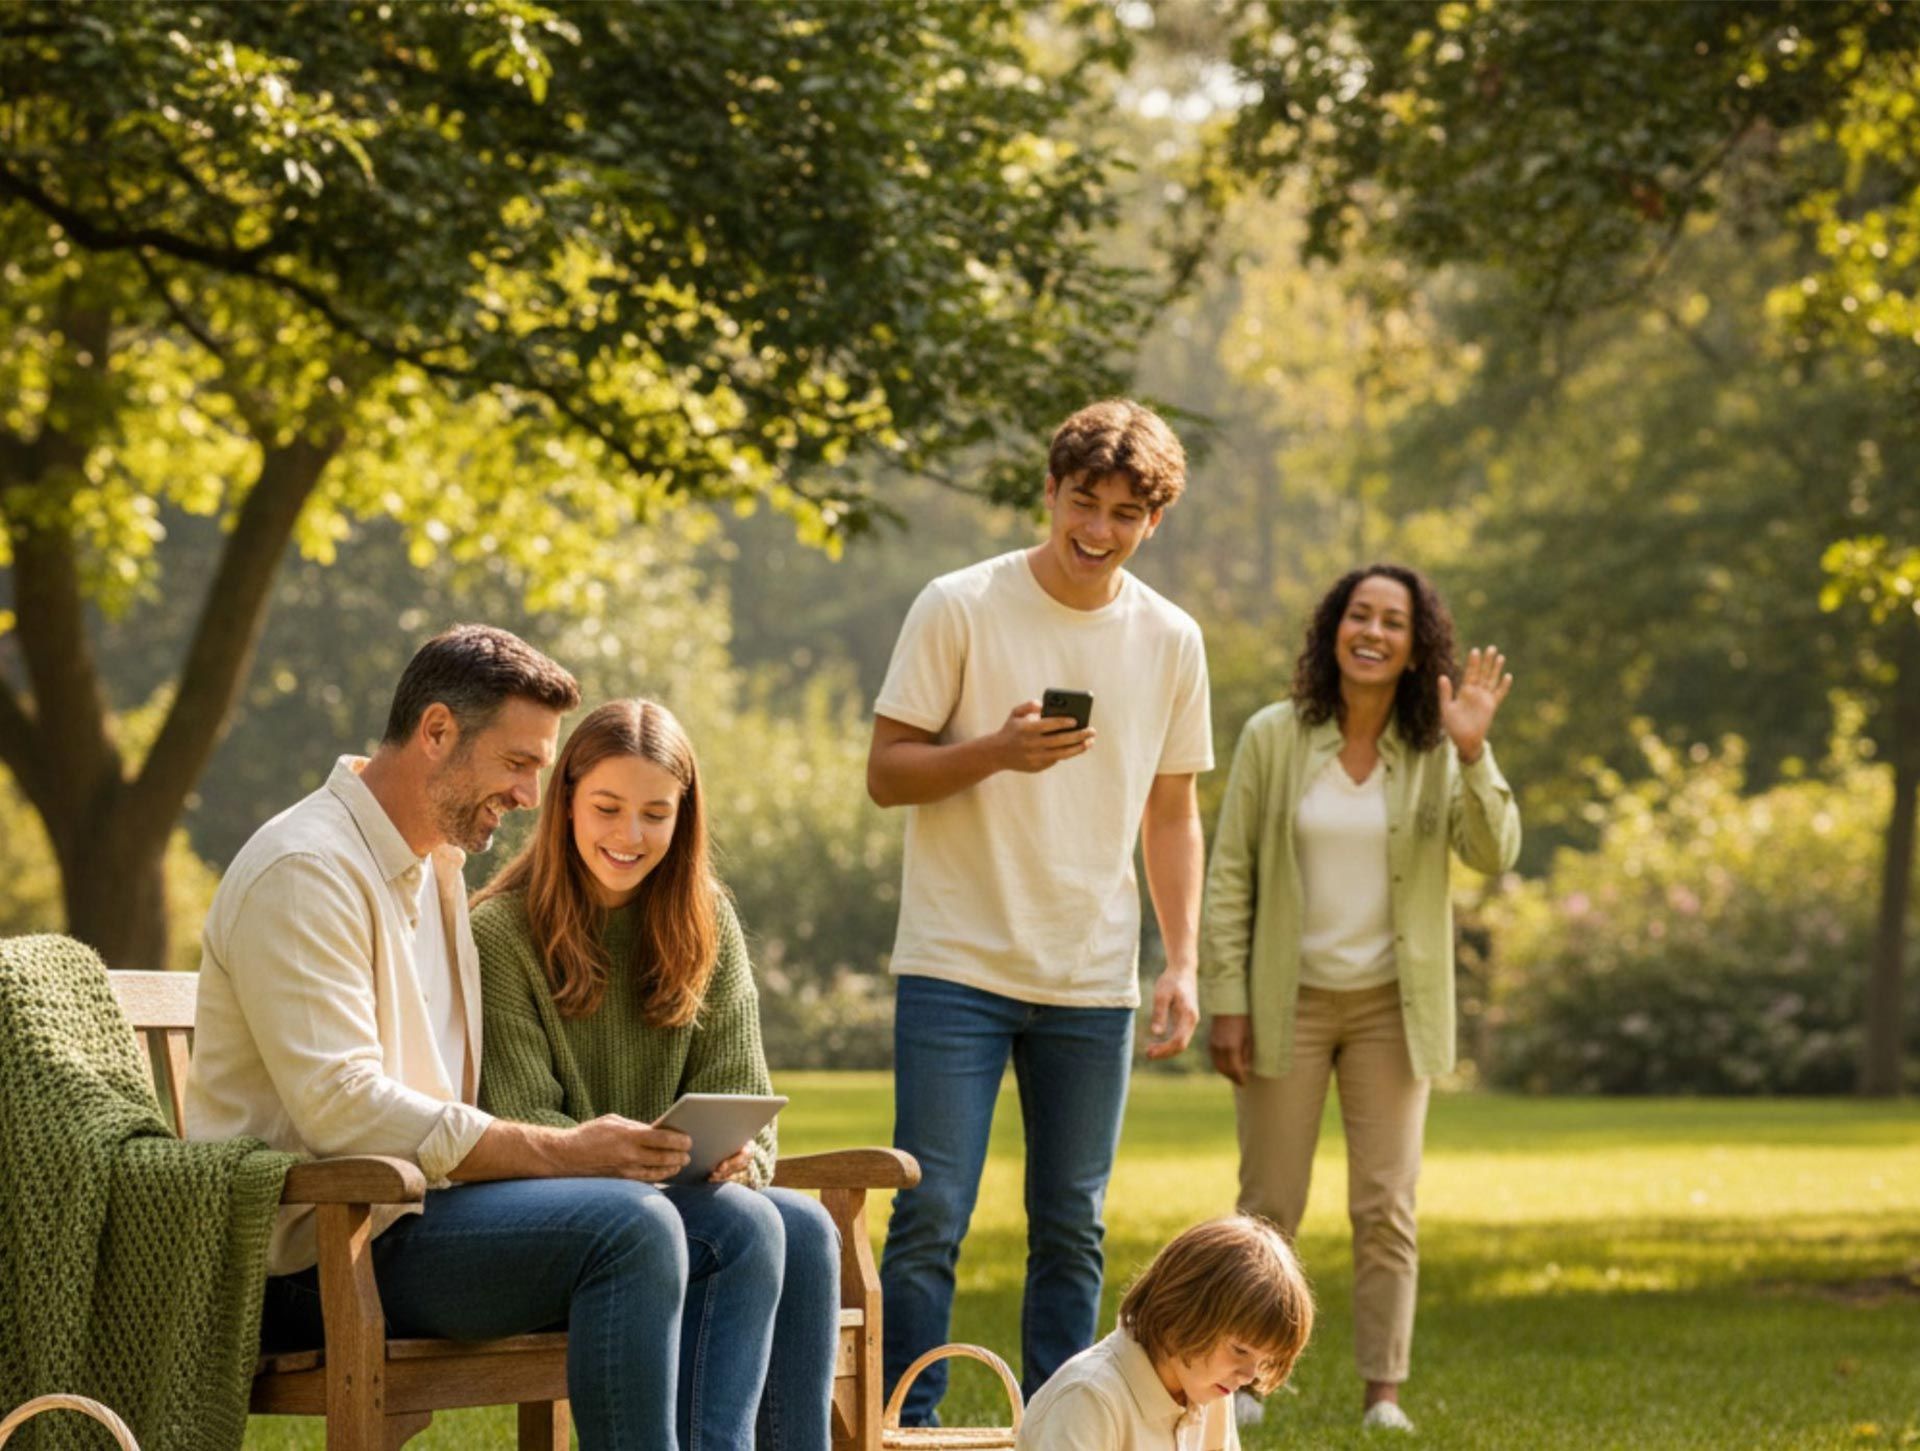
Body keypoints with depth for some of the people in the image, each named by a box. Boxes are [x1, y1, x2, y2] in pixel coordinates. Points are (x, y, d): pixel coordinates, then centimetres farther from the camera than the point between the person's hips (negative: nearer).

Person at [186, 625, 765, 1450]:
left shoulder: (439, 867, 20)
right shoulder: (303, 871, -12)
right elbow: (341, 1106, -22)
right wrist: (558, 1152, -22)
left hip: (422, 1206, 9)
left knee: (740, 1235, -5)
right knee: (630, 1224, -28)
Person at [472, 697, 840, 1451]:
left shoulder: (707, 925, 12)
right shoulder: (500, 932, -3)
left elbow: (741, 1096, 6)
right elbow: (520, 1124, -8)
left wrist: (735, 1154, -18)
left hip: (688, 1189, 5)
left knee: (807, 1226, -28)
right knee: (749, 1226, -31)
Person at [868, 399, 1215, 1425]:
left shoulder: (1170, 641, 7)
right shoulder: (959, 608, -4)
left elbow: (1172, 815, 14)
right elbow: (886, 772, -4)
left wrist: (1183, 966, 7)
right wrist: (996, 752, -21)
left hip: (1093, 983, 4)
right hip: (958, 966, -3)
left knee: (1072, 1230, 7)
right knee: (930, 1217, -7)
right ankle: (903, 1428, -1)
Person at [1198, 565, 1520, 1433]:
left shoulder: (1435, 753, 0)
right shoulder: (1273, 739, -4)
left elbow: (1493, 855, -12)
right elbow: (1229, 875, -2)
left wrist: (1473, 753, -26)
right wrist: (1225, 999, -7)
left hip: (1390, 1005, 1)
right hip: (1289, 1001, -1)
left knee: (1386, 1207, 1)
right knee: (1269, 1205, 4)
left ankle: (1383, 1389, 7)